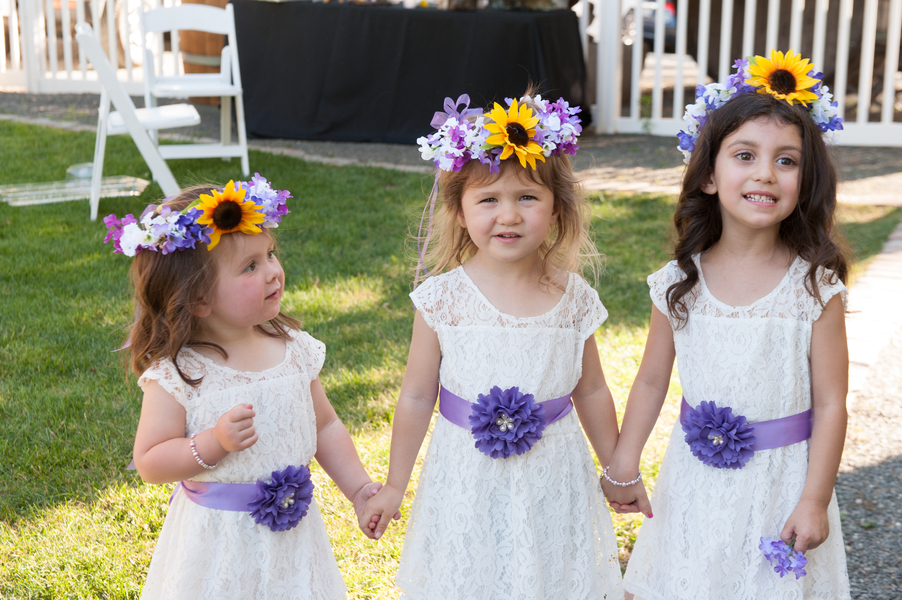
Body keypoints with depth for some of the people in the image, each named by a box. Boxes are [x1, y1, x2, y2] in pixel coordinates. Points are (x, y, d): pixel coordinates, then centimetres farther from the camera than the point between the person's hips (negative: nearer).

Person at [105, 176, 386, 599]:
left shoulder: (294, 349, -2)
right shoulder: (176, 374, -16)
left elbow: (325, 427, 9)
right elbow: (149, 464, -13)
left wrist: (360, 490, 6)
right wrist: (215, 442, -26)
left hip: (292, 531, 4)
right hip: (217, 542, -4)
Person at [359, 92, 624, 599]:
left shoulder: (573, 297, -7)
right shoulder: (443, 298, -12)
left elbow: (592, 391, 6)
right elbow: (417, 397, -4)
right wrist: (395, 486, 2)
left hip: (552, 480, 2)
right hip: (468, 480, -1)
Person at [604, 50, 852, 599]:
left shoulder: (815, 286, -13)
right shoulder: (679, 284, -7)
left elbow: (831, 404, -11)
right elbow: (652, 381, 2)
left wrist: (814, 501, -11)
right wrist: (624, 469, 4)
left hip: (780, 483, -2)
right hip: (694, 481, 2)